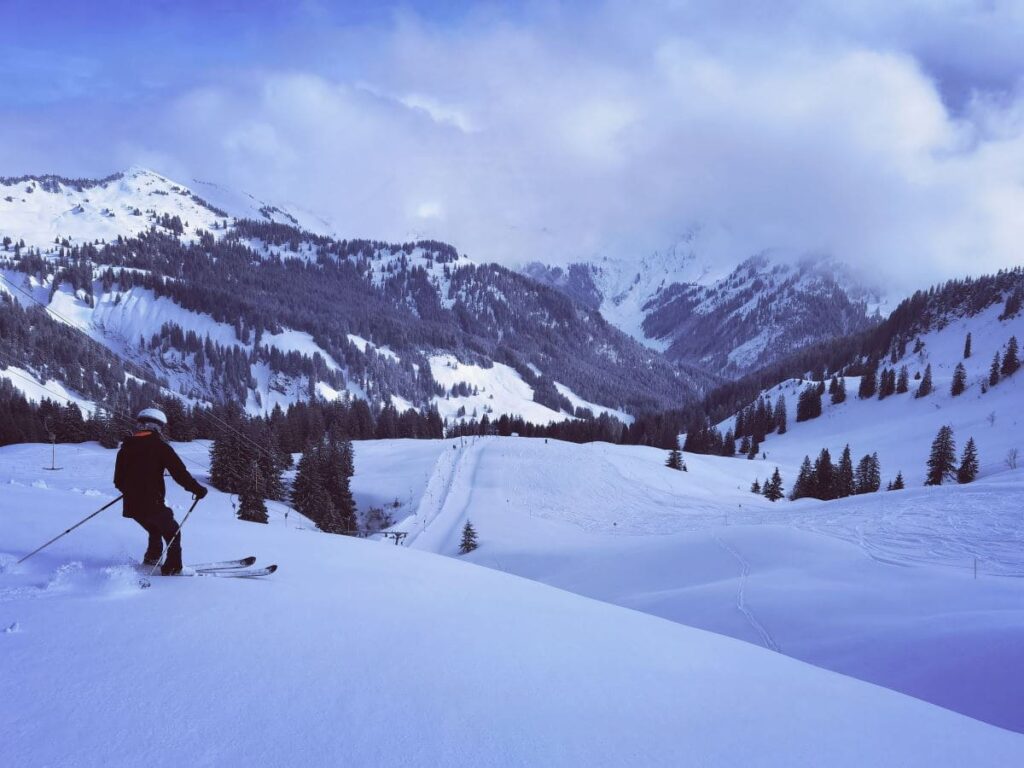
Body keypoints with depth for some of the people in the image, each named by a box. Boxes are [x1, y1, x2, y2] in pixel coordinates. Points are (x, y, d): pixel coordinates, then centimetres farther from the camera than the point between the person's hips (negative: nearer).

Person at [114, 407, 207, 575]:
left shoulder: (125, 448, 8)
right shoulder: (158, 446, -9)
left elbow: (118, 481, 15)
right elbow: (180, 473, -13)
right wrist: (197, 489, -1)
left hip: (132, 505, 6)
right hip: (152, 505, -6)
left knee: (155, 530, 30)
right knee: (172, 533, 14)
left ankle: (151, 559, 27)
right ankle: (172, 568, 10)